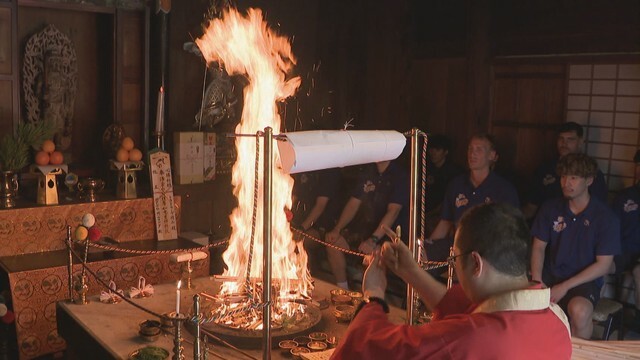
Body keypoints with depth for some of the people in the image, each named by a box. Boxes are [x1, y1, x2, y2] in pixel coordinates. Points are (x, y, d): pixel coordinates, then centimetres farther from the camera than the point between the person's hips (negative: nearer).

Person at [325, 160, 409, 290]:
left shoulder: (400, 176, -12)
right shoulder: (368, 174, 10)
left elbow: (393, 212, -21)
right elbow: (353, 204, 10)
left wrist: (373, 240, -31)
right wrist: (337, 229, -4)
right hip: (367, 227, 7)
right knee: (334, 241, -7)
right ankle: (342, 289, 3)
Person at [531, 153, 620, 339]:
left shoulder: (605, 217, -6)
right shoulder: (550, 208, 4)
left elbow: (603, 265, -8)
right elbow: (539, 247, 6)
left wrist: (565, 286, -16)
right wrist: (537, 280, -11)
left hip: (584, 281, -3)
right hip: (550, 274, 3)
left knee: (579, 311, -36)